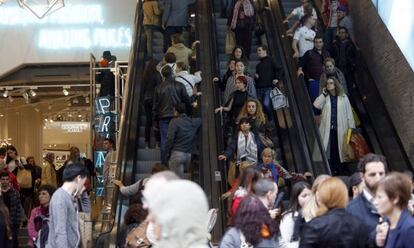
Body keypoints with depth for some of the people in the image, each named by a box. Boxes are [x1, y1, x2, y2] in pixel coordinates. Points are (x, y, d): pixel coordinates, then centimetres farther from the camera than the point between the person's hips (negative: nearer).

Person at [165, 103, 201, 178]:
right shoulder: (194, 122, 8)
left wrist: (167, 154, -2)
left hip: (177, 154, -6)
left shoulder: (174, 122, -6)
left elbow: (170, 139, -10)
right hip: (189, 154, 6)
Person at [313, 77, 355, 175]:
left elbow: (349, 113, 6)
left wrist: (351, 127, -1)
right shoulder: (325, 98, 12)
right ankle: (332, 170, 3)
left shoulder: (343, 97, 9)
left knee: (341, 150, 0)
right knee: (330, 151, -2)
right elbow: (316, 105, -6)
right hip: (328, 129, 1)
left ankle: (342, 171, 7)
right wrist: (323, 94, -2)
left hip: (340, 129, -1)